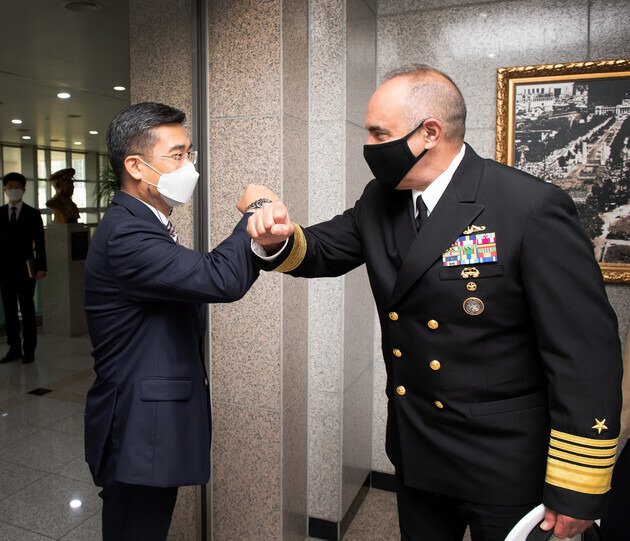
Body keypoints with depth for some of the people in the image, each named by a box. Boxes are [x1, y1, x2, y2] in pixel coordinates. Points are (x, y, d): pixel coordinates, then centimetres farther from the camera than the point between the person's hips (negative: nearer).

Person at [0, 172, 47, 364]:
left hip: (25, 269, -2)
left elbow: (40, 242, -1)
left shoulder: (33, 214, 3)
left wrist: (42, 267, -9)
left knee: (27, 310, 3)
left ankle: (29, 350, 11)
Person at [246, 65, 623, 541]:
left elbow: (586, 354, -19)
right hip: (416, 451, 6)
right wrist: (280, 240, -14)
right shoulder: (380, 202, -1)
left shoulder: (534, 209, -21)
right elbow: (322, 250, 11)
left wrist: (576, 491, -14)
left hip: (504, 465, -6)